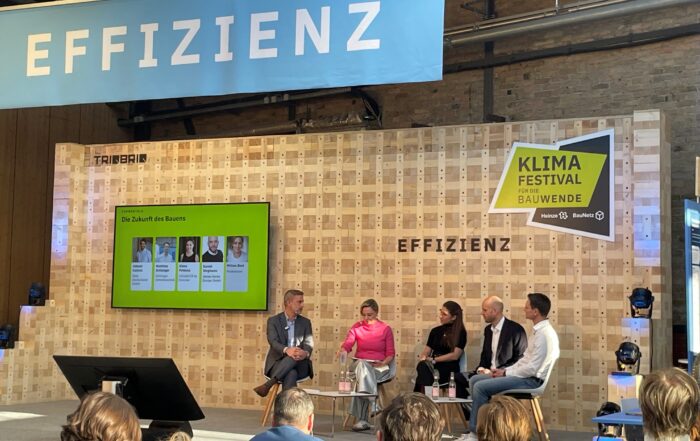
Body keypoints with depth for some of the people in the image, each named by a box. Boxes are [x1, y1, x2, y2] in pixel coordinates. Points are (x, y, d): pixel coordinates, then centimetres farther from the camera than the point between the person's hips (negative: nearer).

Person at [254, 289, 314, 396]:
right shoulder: (273, 321, 7)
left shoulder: (305, 322, 15)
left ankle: (268, 384, -43)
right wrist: (286, 350, -35)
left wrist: (305, 353, -27)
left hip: (299, 366, 2)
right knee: (290, 373, -38)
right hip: (278, 363, -2)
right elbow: (273, 341, -10)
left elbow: (309, 344, 1)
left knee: (296, 358, -36)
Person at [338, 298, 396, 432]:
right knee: (363, 366, -35)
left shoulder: (386, 329, 6)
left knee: (364, 375, -33)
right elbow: (348, 343, -7)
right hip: (361, 363, 1)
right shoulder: (357, 327, 10)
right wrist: (343, 351, -29)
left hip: (379, 366, -1)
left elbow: (390, 353, 3)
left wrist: (384, 363, -17)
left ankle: (362, 419, -33)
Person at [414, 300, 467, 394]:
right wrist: (423, 358, -8)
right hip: (432, 366, 4)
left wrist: (434, 360, -10)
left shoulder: (460, 333, 4)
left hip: (449, 368, -4)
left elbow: (455, 355, -6)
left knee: (424, 367, -38)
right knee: (422, 366, -36)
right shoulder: (435, 331, 19)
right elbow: (426, 352, 17)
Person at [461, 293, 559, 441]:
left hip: (531, 380, -11)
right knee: (475, 380, 6)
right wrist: (505, 370, 5)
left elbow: (532, 368, -22)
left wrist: (506, 372, -10)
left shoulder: (543, 334, -19)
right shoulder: (539, 330, 14)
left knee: (480, 387, -19)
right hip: (526, 375, 11)